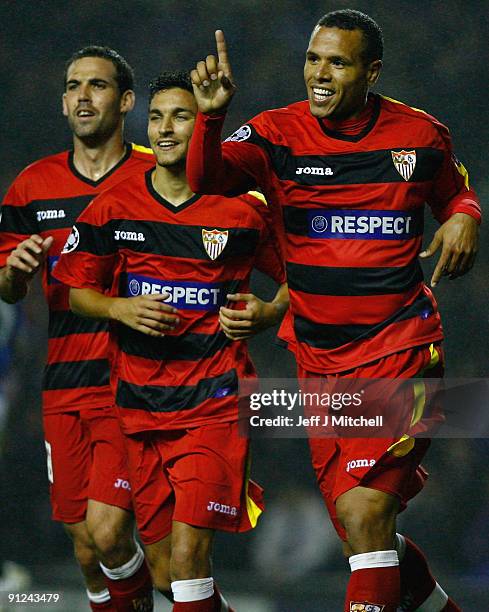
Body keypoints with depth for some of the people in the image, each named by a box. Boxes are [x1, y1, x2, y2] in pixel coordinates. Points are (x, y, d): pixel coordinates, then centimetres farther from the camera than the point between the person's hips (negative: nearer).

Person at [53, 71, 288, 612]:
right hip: (138, 405, 4)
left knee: (187, 552, -18)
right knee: (161, 564, 9)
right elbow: (76, 288, 12)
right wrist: (120, 308, -7)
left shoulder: (243, 209, -2)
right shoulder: (114, 207, 4)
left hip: (214, 404, -3)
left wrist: (264, 315, -6)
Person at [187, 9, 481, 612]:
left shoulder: (420, 135, 0)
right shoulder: (277, 134, -2)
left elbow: (455, 192, 20)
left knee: (363, 510, -19)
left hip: (400, 343, -3)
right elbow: (207, 177, -20)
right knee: (365, 535, 12)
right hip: (318, 357, 3)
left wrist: (464, 218, -3)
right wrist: (210, 114, -39)